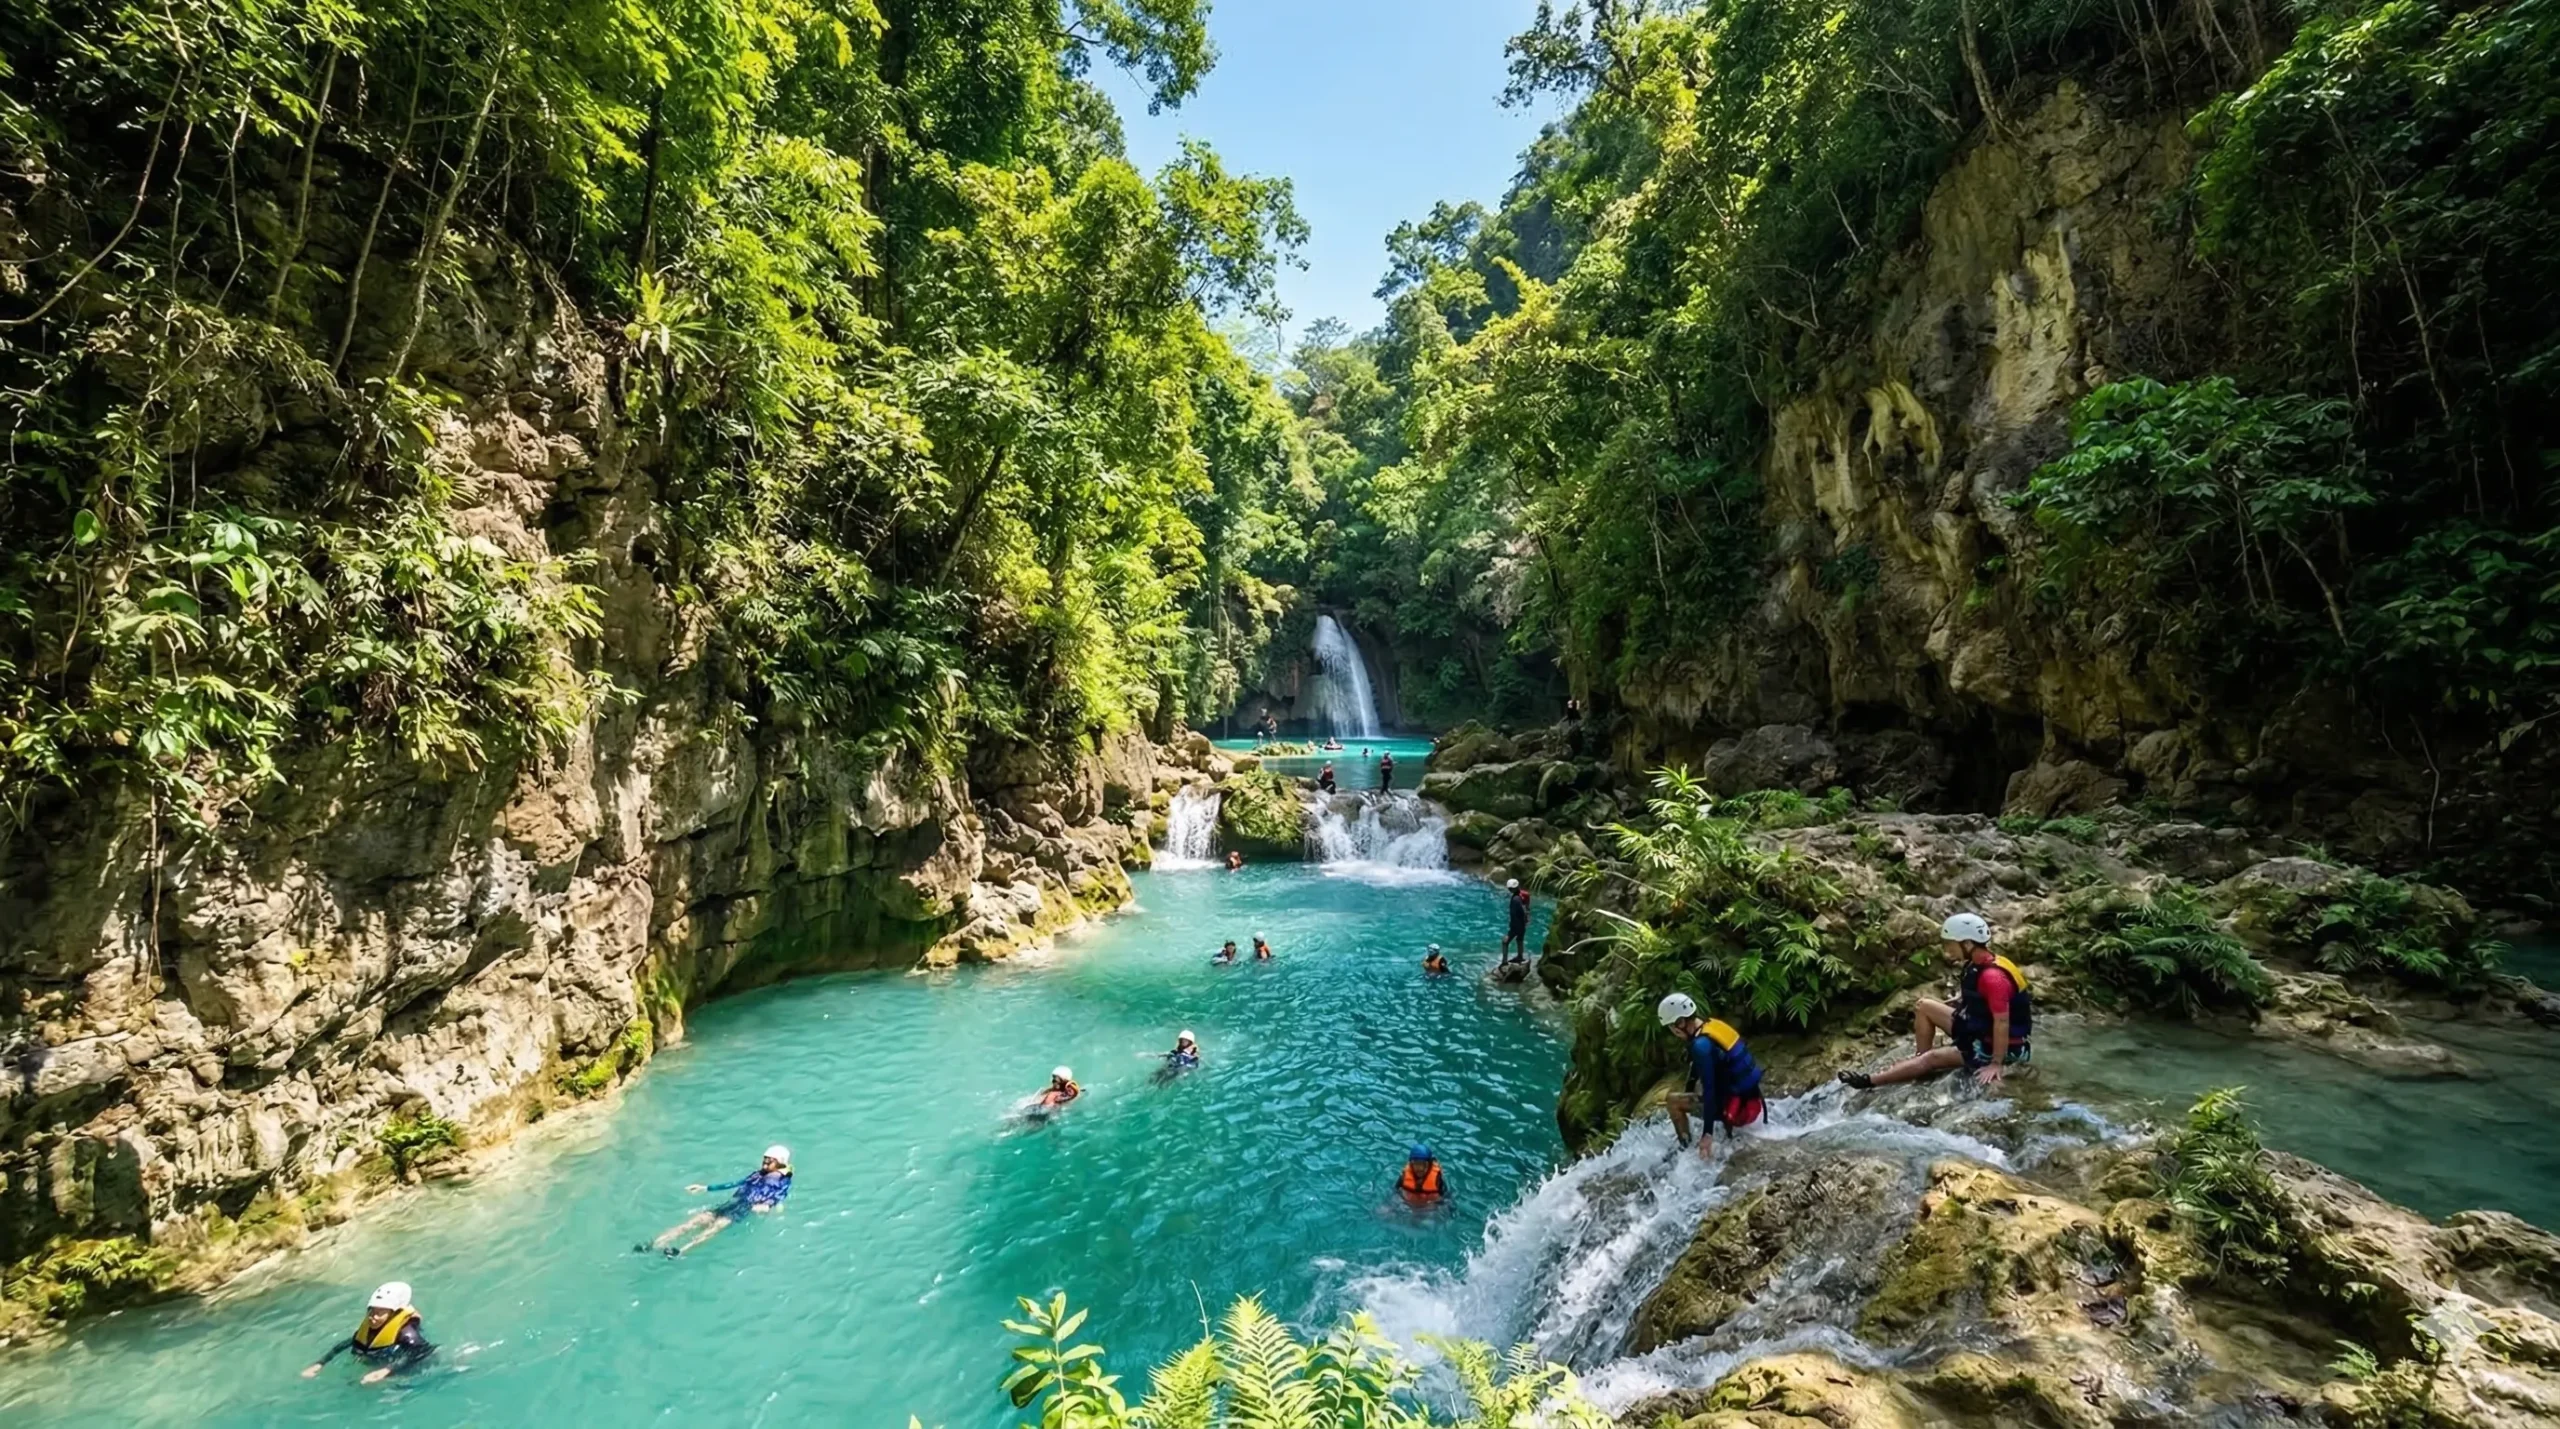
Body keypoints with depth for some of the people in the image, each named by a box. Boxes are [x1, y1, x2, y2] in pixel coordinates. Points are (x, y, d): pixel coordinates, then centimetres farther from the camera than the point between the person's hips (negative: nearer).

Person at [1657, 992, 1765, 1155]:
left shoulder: (1701, 1045, -25)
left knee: (1672, 1101, -4)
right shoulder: (1712, 1025, 3)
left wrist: (1708, 1133, -25)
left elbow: (1709, 1091, -27)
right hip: (1749, 1099, 9)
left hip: (1736, 1108, -9)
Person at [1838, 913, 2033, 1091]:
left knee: (1932, 1058, -13)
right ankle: (1920, 1056, 12)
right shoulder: (1978, 965, 1)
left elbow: (2002, 1023, -30)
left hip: (1991, 1046, -9)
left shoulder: (1992, 977, -30)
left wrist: (1996, 1063, -27)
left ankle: (1870, 1082, -10)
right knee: (1924, 1006, 8)